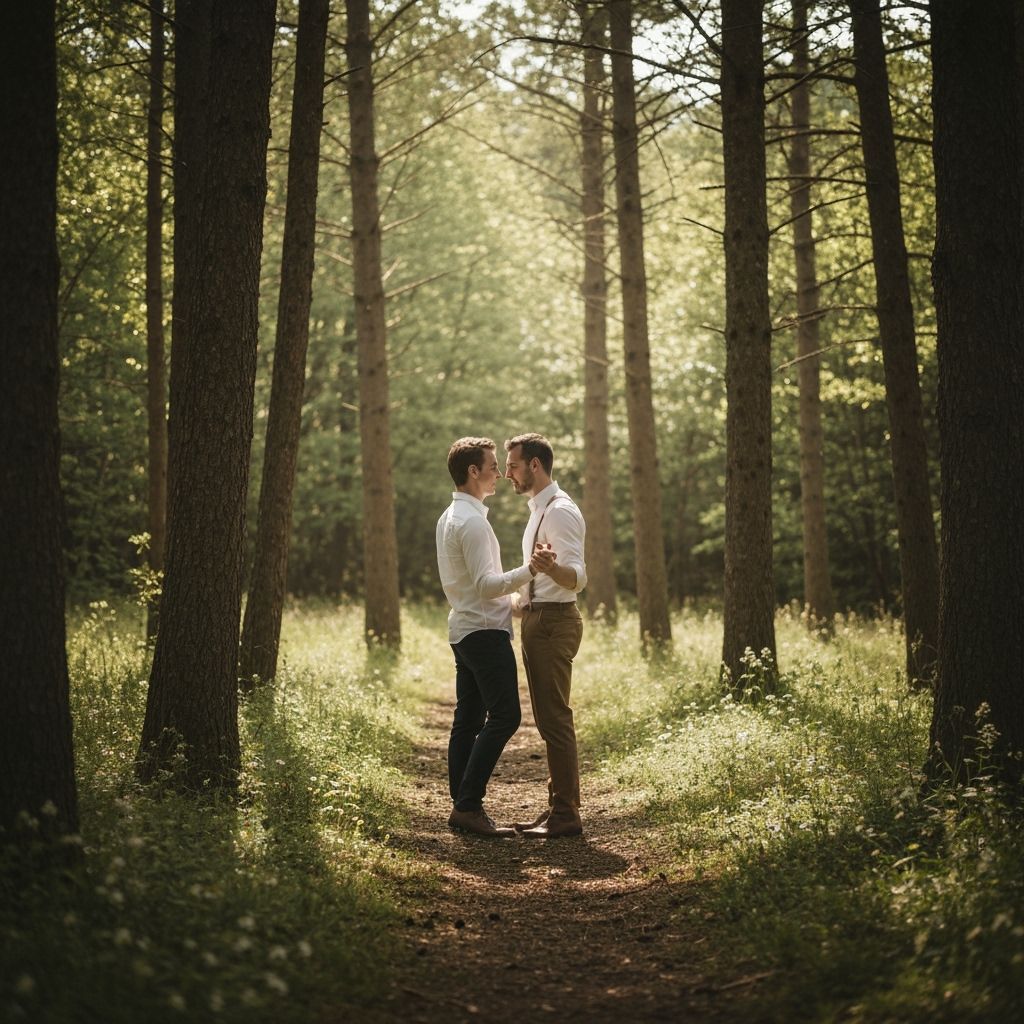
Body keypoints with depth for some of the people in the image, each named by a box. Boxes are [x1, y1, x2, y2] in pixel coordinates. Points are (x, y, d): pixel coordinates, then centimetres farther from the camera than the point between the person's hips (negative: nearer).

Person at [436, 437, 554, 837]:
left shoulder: (450, 517, 16)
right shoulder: (471, 521, -16)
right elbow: (486, 584, -23)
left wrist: (509, 599, 30)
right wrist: (529, 570, -37)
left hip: (464, 630, 11)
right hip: (484, 630, -11)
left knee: (467, 720, 9)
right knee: (503, 717, -12)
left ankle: (462, 806, 10)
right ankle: (468, 805, -15)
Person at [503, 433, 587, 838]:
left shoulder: (560, 511, -15)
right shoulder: (540, 509, 17)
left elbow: (577, 579, -24)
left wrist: (551, 565, -44)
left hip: (553, 623, -11)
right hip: (539, 620, 11)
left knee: (555, 719, -9)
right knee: (549, 721, 13)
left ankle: (566, 814, -6)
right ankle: (557, 807, 19)